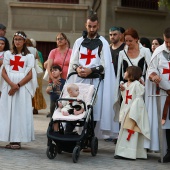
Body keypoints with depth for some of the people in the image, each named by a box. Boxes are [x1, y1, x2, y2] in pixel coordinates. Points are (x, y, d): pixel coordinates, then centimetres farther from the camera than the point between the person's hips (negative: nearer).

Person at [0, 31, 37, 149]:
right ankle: (11, 139, -1)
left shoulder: (29, 56, 6)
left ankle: (17, 140, -6)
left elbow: (30, 75, -2)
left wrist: (18, 85, -13)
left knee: (20, 112, -7)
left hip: (23, 86, -2)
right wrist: (12, 84, -12)